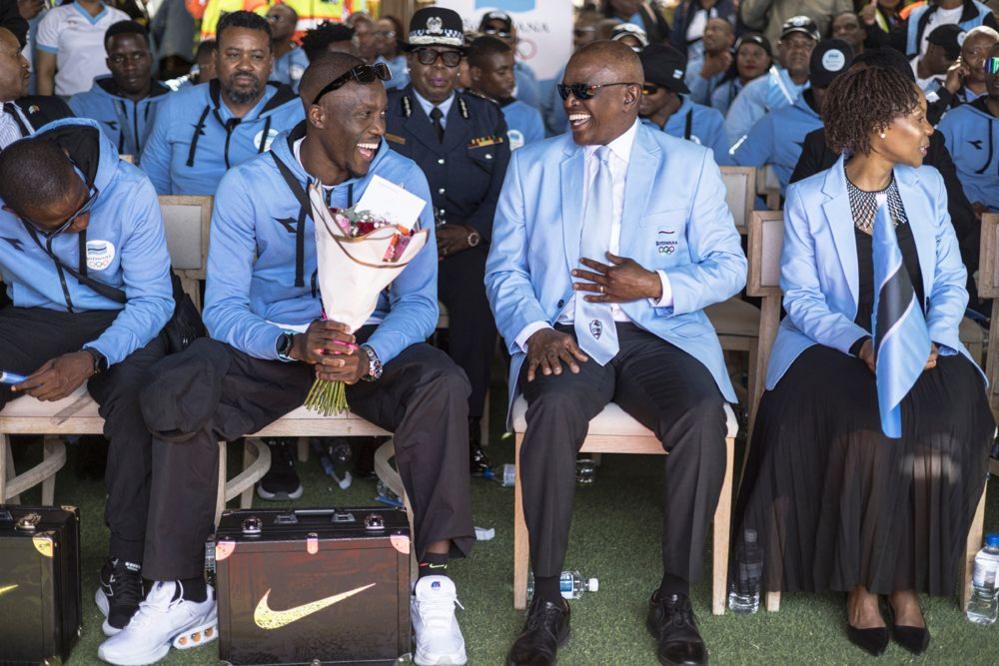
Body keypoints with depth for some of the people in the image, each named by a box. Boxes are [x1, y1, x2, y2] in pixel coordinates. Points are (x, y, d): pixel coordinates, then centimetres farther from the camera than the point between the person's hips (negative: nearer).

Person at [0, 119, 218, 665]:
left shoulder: (129, 194, -20)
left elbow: (153, 300, -16)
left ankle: (126, 567, -27)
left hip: (119, 322, -2)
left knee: (134, 392, -36)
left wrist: (91, 359, -33)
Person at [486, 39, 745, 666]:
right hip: (566, 334, 0)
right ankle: (547, 602, -21)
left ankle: (676, 598, -14)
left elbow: (729, 267, 6)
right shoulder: (532, 165, 12)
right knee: (554, 408, -34)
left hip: (660, 333, 0)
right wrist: (534, 331, -12)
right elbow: (504, 268, 8)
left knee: (704, 417, -31)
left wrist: (656, 286, -13)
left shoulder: (690, 163, 8)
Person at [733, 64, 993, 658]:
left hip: (922, 347, 3)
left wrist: (934, 338, -11)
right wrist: (860, 343, -21)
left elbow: (951, 281, 10)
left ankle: (907, 580, -11)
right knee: (869, 432, -33)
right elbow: (801, 297, -4)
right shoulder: (809, 198, -1)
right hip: (837, 346, -3)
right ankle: (863, 581, -13)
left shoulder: (928, 186, 10)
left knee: (946, 430, -28)